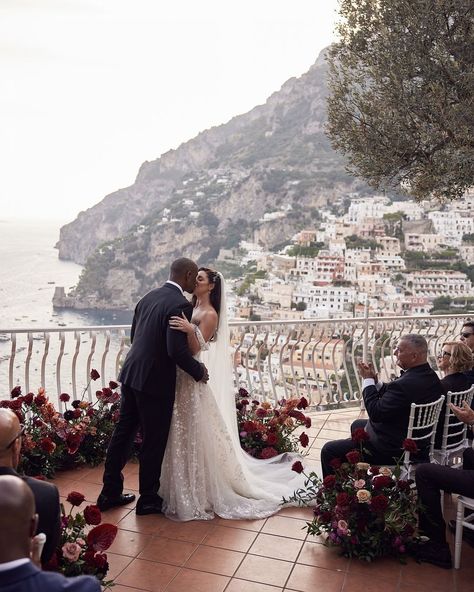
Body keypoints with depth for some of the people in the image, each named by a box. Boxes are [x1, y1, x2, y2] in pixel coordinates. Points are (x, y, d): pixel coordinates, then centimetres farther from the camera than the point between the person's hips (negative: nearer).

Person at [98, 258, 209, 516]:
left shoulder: (149, 296, 10)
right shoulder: (181, 305, -17)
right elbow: (177, 349, -23)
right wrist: (199, 371, -8)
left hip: (131, 374, 8)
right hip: (155, 381, -8)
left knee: (123, 432, 17)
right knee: (153, 441, 8)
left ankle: (110, 492, 29)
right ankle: (148, 500, 23)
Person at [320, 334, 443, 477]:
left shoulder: (406, 384, -33)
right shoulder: (431, 377, -1)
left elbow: (376, 413, -26)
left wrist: (368, 380, -15)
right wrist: (374, 381, -3)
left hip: (393, 451, -11)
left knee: (329, 450, -5)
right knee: (357, 425, 34)